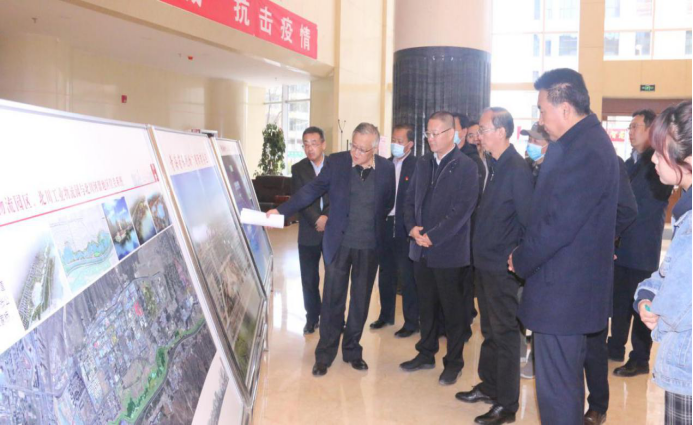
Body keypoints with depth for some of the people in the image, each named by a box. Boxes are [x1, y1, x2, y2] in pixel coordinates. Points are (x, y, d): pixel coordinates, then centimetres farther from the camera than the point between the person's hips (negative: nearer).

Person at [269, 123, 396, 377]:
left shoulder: (386, 168, -1)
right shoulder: (337, 162, -5)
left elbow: (388, 203, 10)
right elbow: (312, 190, -5)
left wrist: (373, 223, 0)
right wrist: (282, 210, -12)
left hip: (370, 245, 2)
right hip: (339, 242, -1)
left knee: (361, 301, 12)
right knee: (332, 300, 4)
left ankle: (352, 351, 28)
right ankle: (324, 356, 17)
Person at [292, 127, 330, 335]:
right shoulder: (298, 169, 4)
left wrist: (327, 217, -16)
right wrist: (317, 219, -18)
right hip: (308, 233, 1)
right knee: (309, 279, 6)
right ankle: (312, 318, 20)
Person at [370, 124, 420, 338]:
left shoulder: (417, 166, -9)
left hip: (404, 229, -6)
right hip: (385, 226, 6)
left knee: (407, 276, 1)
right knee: (386, 273, 16)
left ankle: (411, 321, 14)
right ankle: (386, 315, 31)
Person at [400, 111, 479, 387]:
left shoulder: (466, 167, -9)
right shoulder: (423, 164, 10)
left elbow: (462, 209, -15)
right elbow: (410, 199, 13)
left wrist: (432, 236, -17)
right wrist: (412, 227, -4)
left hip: (449, 251, -6)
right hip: (422, 250, 6)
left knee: (453, 309, 6)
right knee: (427, 305, 16)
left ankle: (453, 362, 19)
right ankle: (426, 354, 30)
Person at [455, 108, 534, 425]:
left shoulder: (517, 169, -17)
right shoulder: (496, 166, 9)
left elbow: (528, 220, -19)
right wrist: (481, 250, 10)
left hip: (502, 267, -9)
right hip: (485, 263, 9)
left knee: (504, 333, 2)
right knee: (490, 330, 19)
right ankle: (489, 387, 35)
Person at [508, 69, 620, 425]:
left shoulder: (584, 151, -22)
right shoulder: (585, 141, 11)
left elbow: (559, 225, -23)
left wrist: (521, 261, -8)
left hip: (562, 289, -10)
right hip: (573, 286, 10)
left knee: (556, 389, 1)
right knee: (567, 379, 24)